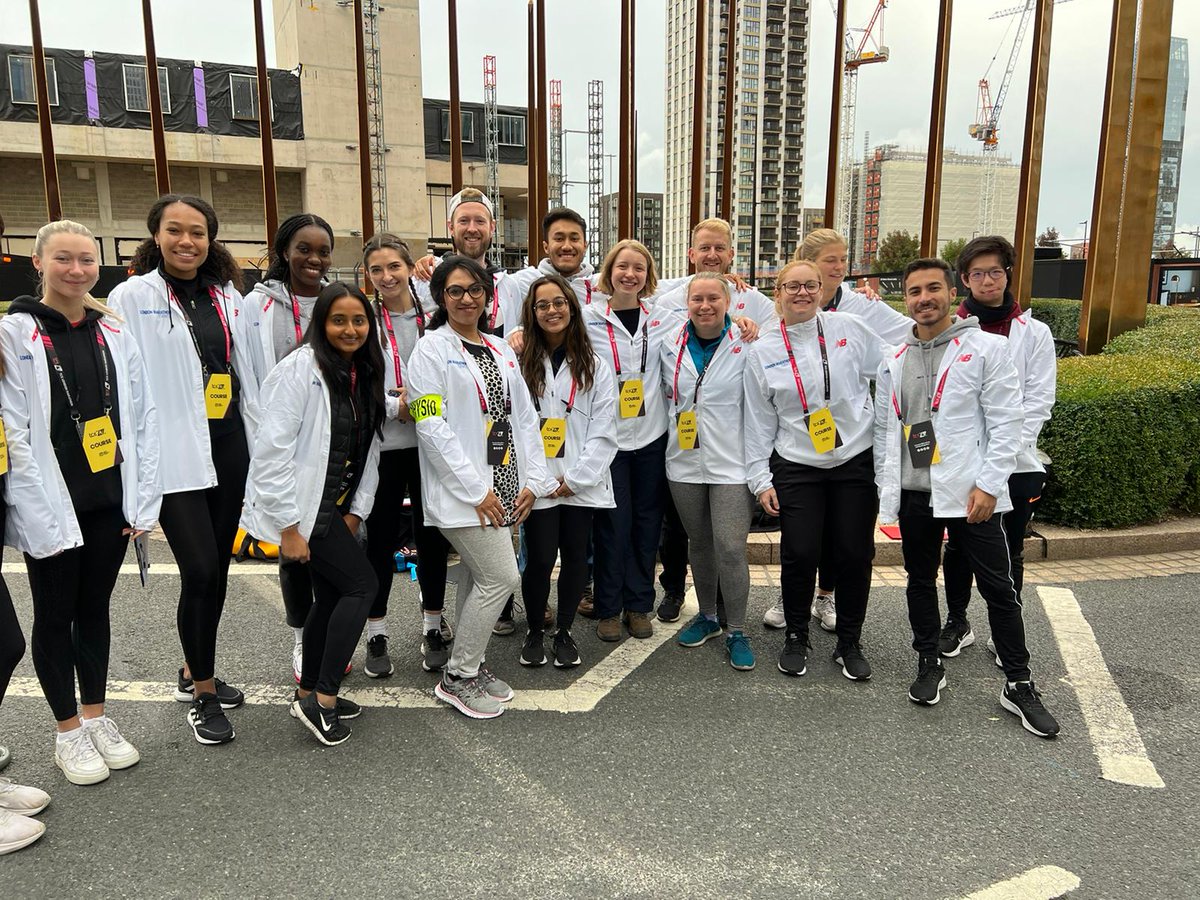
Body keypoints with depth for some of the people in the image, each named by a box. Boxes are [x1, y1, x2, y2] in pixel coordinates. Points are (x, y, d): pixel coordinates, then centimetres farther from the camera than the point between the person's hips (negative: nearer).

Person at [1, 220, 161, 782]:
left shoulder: (113, 333, 7)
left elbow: (142, 418, 6)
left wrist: (142, 499, 1)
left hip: (109, 503, 4)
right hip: (52, 509, -4)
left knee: (95, 609, 15)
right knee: (56, 616, 10)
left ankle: (96, 719, 30)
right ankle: (69, 733, 24)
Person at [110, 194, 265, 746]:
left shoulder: (229, 297, 11)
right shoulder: (132, 297, -3)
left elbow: (255, 371, 14)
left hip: (228, 446, 5)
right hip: (174, 453, -5)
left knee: (218, 569, 12)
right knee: (199, 571, -8)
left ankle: (195, 672, 32)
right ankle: (202, 694, 12)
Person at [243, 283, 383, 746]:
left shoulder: (364, 375, 8)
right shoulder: (301, 369, -16)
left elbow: (367, 450, 10)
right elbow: (272, 450, -21)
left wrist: (355, 513, 4)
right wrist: (289, 527, -21)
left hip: (334, 506, 8)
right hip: (301, 506, -7)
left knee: (330, 596, 12)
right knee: (361, 584, -9)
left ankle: (310, 692, 28)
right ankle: (323, 697, 1)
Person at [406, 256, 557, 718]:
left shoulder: (501, 350, 15)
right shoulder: (431, 349, -6)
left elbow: (524, 418, 14)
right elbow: (431, 425, -14)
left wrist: (533, 480, 5)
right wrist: (476, 489, -17)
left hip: (504, 486, 7)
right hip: (462, 491, -6)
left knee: (478, 577, 13)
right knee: (501, 577, -8)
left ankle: (470, 667, 28)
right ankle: (457, 676, 8)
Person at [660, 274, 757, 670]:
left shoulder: (746, 346, -7)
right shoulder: (670, 346, 4)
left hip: (731, 463, -4)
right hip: (684, 462, 4)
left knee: (730, 548, -7)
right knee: (700, 544, 15)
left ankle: (737, 632, 8)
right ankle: (707, 616, 33)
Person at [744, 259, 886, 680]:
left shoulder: (850, 329, 0)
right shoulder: (762, 351, 1)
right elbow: (758, 421, 3)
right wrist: (760, 478, 1)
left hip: (856, 462, 1)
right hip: (796, 468, 0)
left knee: (855, 555, 5)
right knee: (800, 555, -2)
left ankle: (849, 644, 24)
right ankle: (796, 638, 21)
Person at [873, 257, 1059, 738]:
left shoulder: (987, 348, -3)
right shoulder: (894, 361, 10)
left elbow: (1006, 422, -7)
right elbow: (884, 428, 14)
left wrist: (989, 485, -14)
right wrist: (885, 485, 8)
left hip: (970, 493, -4)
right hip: (913, 493, 4)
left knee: (998, 587, 1)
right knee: (920, 582, 14)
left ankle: (1019, 685, 15)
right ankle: (930, 665, 30)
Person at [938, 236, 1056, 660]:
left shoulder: (1035, 332, 3)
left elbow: (1037, 401, -2)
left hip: (1016, 463, 0)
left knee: (1010, 550, 10)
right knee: (959, 545, 11)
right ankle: (957, 623, 29)